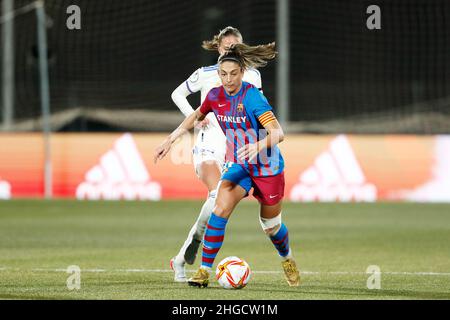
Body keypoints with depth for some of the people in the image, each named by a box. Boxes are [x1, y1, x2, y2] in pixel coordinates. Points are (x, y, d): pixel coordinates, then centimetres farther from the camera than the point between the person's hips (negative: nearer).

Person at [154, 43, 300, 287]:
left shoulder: (252, 97, -24)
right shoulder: (215, 96, -6)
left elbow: (278, 133, -30)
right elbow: (196, 117, 15)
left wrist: (258, 146, -48)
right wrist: (169, 140, 13)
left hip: (268, 168, -4)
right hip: (238, 165, 4)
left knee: (271, 225, 13)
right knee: (220, 210, -21)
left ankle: (287, 260, 46)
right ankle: (204, 271, -18)